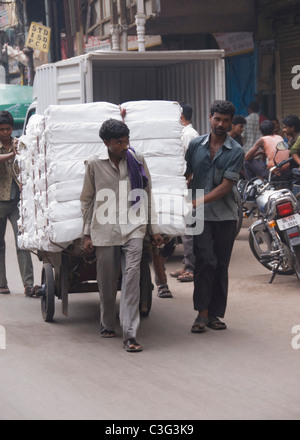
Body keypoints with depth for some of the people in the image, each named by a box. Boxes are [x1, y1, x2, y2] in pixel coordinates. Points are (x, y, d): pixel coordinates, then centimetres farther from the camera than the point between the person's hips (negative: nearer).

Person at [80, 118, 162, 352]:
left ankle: (130, 334, -16)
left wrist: (154, 229, 15)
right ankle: (107, 324, 31)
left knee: (132, 276, -13)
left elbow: (147, 197, 15)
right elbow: (87, 201, 10)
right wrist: (87, 234, 7)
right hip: (104, 230, 0)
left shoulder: (138, 162, 7)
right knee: (107, 281, 8)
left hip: (133, 229, 0)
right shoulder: (94, 164, 3)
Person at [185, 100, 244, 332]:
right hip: (201, 216, 0)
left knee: (221, 266, 5)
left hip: (225, 216, 0)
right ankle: (202, 313, -11)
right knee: (206, 261, -13)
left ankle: (215, 314, 13)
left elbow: (226, 186, -10)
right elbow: (185, 174, 15)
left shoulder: (236, 152, -3)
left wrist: (198, 202, -17)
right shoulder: (196, 145, 5)